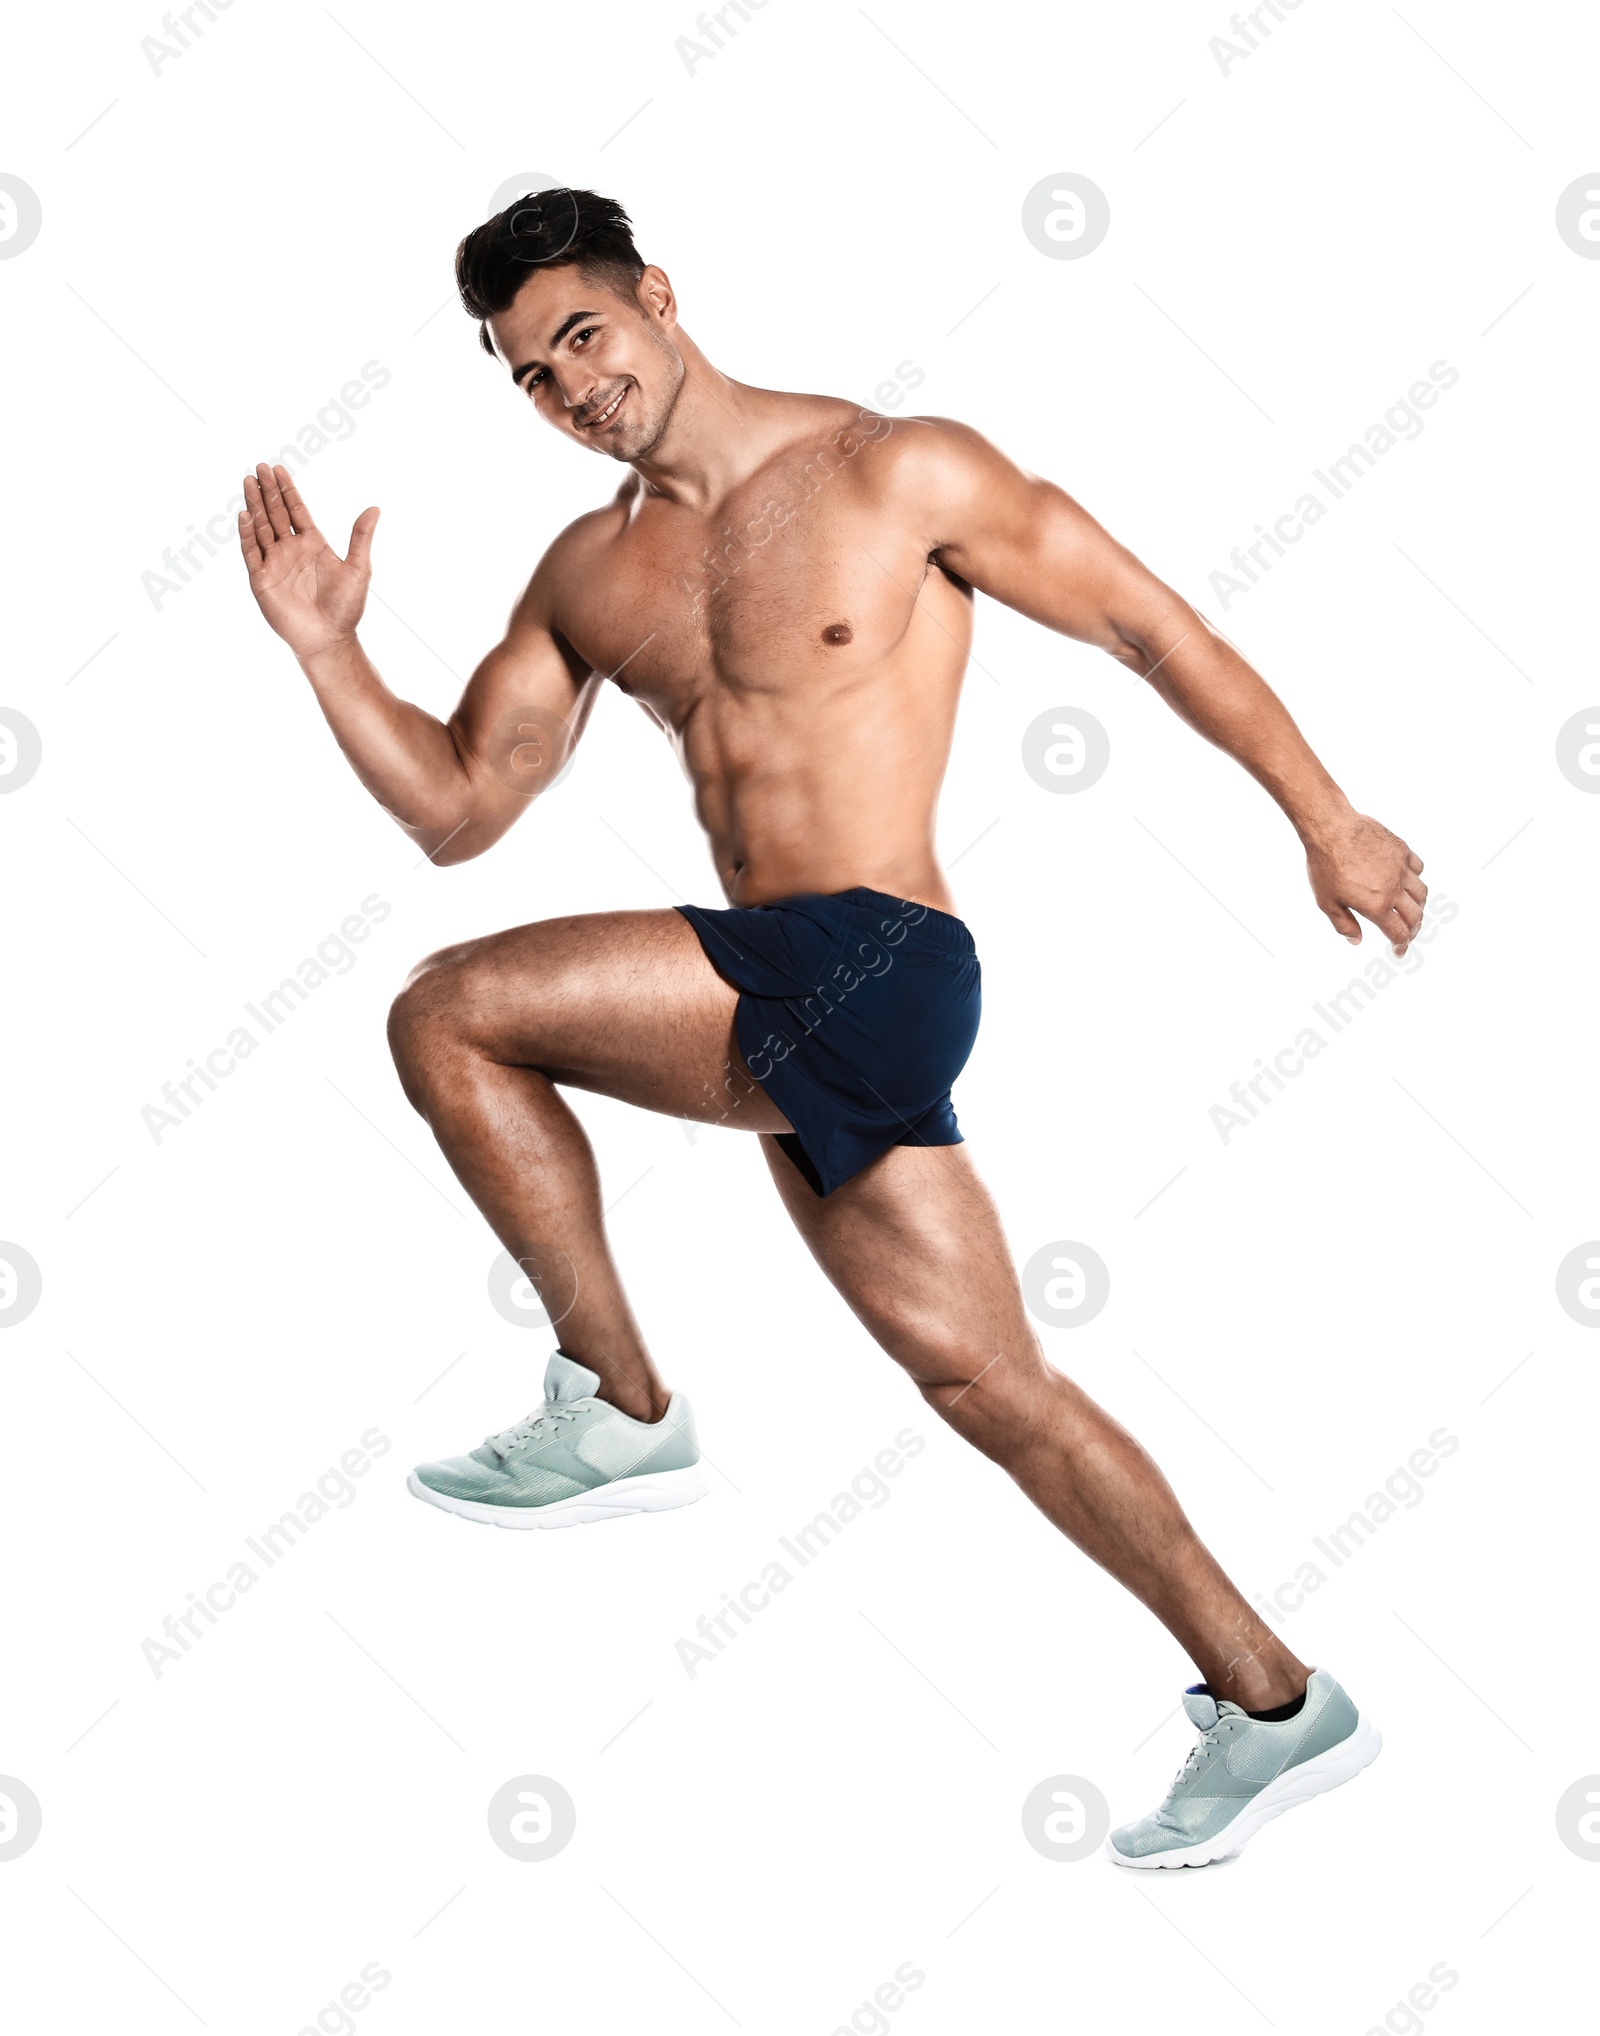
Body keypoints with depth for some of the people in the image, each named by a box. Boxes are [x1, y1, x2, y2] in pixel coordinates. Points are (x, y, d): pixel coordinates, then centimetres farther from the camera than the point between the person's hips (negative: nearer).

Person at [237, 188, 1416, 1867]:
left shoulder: (900, 470, -2)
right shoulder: (587, 575, 16)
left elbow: (1147, 623, 3)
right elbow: (457, 810, 17)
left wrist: (1325, 819, 5)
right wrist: (325, 651, 4)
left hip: (870, 968, -7)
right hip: (779, 1009, 7)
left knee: (449, 1012, -15)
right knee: (988, 1380, 9)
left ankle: (619, 1411, -1)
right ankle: (1273, 1706, 21)